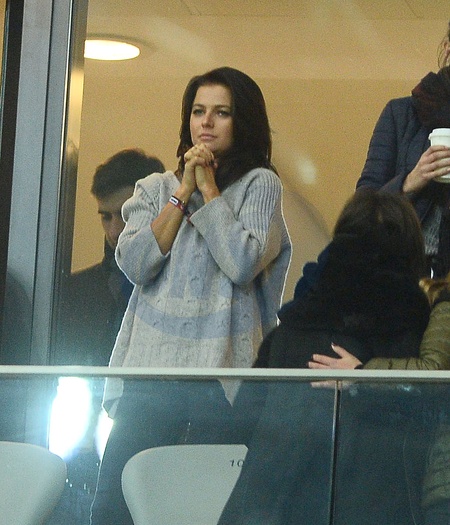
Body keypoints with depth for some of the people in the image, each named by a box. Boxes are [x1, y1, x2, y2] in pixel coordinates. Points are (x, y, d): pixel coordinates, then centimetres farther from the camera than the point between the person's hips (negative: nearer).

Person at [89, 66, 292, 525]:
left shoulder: (260, 185, 6)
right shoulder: (155, 189, 16)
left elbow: (242, 263, -10)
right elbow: (134, 264, 0)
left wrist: (209, 187, -1)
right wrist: (184, 191, 0)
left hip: (222, 371, -3)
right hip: (151, 367, 3)